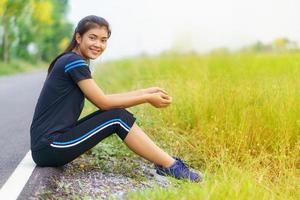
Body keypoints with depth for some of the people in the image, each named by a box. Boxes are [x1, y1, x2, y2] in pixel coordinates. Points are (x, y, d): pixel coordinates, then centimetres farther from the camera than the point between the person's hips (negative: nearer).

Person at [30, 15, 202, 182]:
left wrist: (148, 91, 11)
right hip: (48, 147, -9)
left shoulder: (71, 62, 15)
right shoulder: (74, 61, -13)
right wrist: (148, 98, -3)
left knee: (115, 112, 4)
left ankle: (165, 162, 3)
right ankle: (171, 166, -7)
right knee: (118, 117, -12)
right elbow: (103, 102, -12)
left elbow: (102, 99, 13)